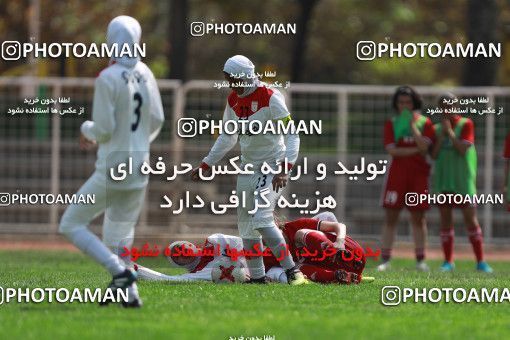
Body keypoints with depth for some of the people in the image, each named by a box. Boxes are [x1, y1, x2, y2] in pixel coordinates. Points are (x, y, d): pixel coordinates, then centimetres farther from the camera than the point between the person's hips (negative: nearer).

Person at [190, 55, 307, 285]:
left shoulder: (270, 98, -17)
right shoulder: (234, 100, 6)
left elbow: (291, 136, -20)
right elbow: (227, 137, 20)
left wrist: (284, 168, -32)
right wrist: (206, 165, 20)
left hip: (273, 167, -8)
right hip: (248, 168, 8)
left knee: (262, 219, -21)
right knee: (246, 224, 7)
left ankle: (292, 271, -17)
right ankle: (257, 277, 16)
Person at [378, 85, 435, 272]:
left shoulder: (424, 123, 4)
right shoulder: (391, 124, 5)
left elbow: (424, 146, -11)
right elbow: (392, 150, -7)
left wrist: (413, 125, -14)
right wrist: (416, 150, -11)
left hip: (419, 174, 0)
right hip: (397, 174, 0)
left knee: (418, 218, 3)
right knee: (390, 217, -3)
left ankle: (420, 260, 8)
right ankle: (385, 259, -2)